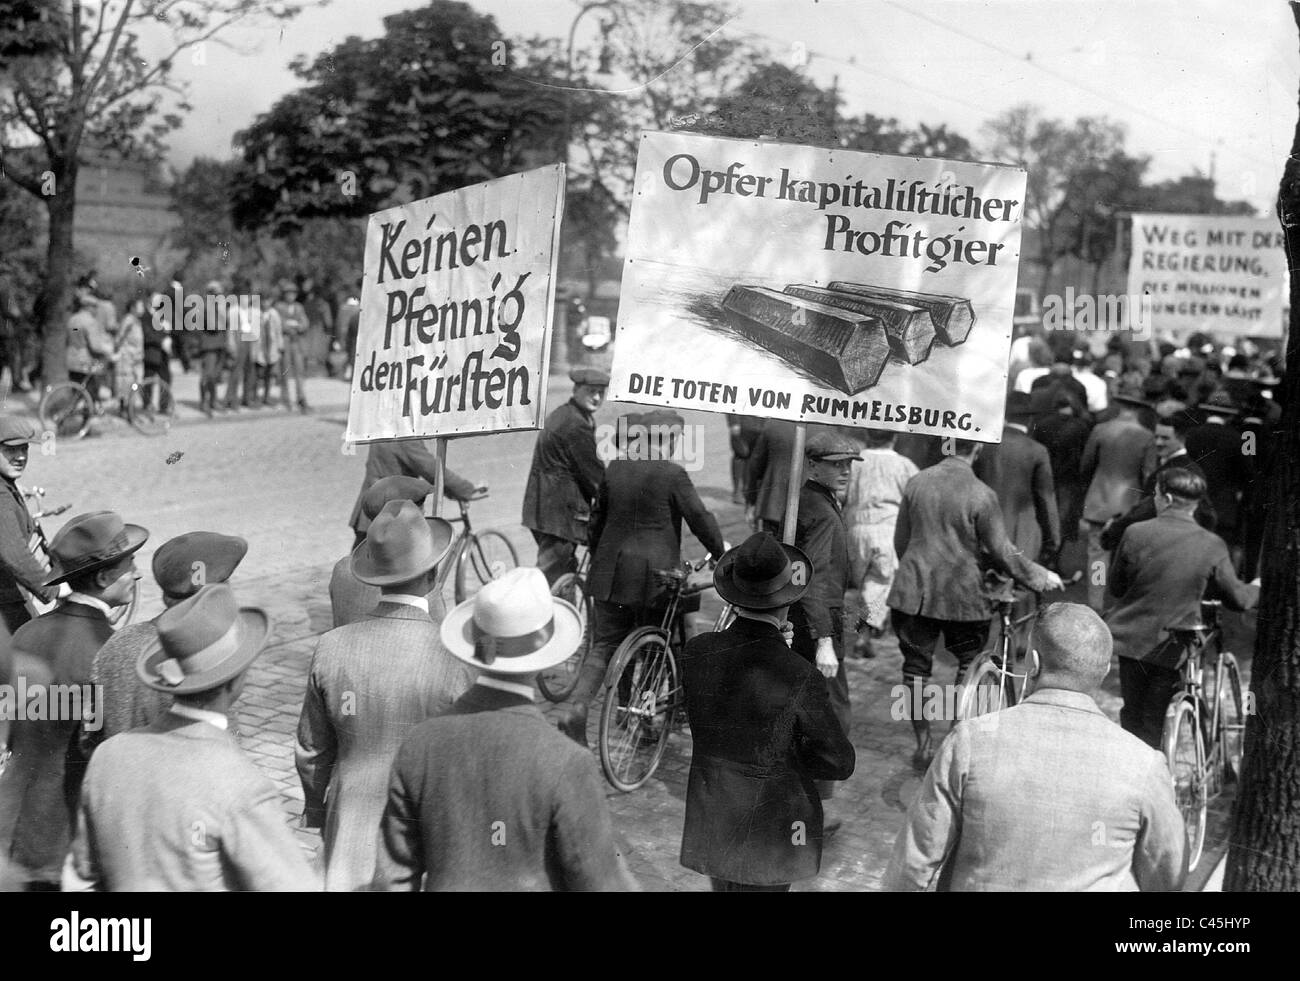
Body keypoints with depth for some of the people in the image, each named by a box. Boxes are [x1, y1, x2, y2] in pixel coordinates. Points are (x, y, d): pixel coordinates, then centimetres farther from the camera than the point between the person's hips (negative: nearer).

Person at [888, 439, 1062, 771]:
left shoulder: (916, 483, 0)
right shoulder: (981, 495, -13)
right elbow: (1002, 552, -9)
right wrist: (1040, 576, 5)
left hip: (914, 591, 3)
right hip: (962, 594, -3)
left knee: (916, 668, 11)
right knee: (970, 663, 17)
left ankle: (923, 745, 16)